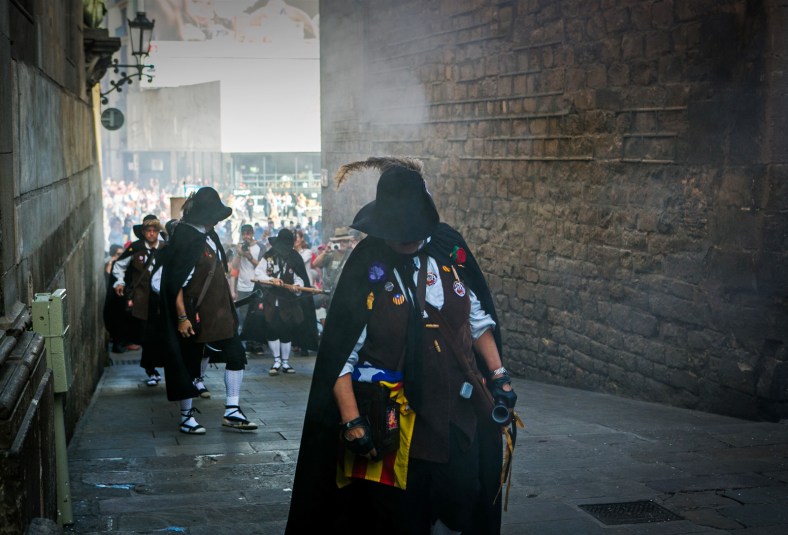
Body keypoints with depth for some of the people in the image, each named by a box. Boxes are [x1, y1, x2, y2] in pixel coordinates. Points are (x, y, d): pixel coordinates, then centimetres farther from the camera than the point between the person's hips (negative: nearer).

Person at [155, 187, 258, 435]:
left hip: (219, 312, 9)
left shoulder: (209, 235, 11)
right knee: (190, 363, 4)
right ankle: (186, 417, 17)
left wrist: (228, 307, 20)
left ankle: (232, 412, 14)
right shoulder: (185, 239, -16)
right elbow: (175, 282, -19)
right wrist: (182, 317, -22)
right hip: (195, 315, -9)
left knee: (236, 355, 6)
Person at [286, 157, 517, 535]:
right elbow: (340, 354, -11)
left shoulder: (449, 249, 0)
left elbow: (478, 318, 12)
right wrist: (351, 422, -16)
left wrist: (498, 375, 6)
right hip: (393, 424, -4)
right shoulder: (366, 266, -12)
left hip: (459, 415, 4)